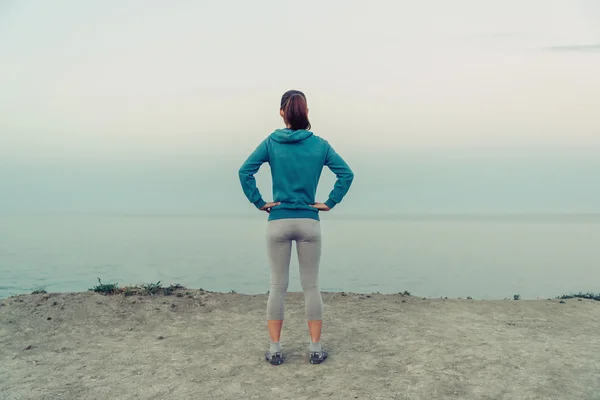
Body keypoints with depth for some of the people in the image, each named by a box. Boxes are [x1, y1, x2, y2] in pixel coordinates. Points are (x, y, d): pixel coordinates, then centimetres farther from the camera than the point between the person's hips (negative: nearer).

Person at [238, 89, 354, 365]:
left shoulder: (271, 142, -1)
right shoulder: (320, 144, 1)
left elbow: (245, 171, -10)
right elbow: (346, 174, -4)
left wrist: (259, 202, -3)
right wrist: (330, 203, 0)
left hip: (278, 223, 0)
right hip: (309, 223, 0)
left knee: (277, 286, 8)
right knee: (311, 286, 8)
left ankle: (275, 350, 13)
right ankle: (315, 348, 14)